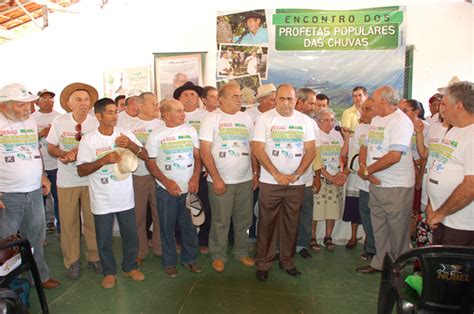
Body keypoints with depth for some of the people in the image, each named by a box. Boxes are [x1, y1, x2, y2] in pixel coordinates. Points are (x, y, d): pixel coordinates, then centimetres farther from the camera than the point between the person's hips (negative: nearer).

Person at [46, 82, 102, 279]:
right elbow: (51, 148, 2)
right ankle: (72, 261, 24)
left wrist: (79, 152, -21)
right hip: (67, 180, 0)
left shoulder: (96, 123, -7)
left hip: (91, 179, 0)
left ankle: (94, 257, 26)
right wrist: (65, 154, -18)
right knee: (69, 222, 8)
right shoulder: (59, 122, -4)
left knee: (92, 220, 8)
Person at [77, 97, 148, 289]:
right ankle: (109, 271, 34)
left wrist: (131, 145, -24)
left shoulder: (125, 133, -3)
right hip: (102, 200, -2)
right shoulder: (88, 140, -8)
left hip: (125, 197, 2)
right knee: (104, 239, 12)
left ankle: (129, 267, 35)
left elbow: (145, 156, -6)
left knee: (130, 235, 14)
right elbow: (81, 171, -9)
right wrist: (103, 160, -24)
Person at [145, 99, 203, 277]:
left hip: (189, 188, 2)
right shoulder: (156, 135, -2)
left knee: (189, 225, 9)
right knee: (167, 227, 7)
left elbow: (198, 156, 6)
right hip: (166, 189, -2)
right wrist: (166, 181, -13)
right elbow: (150, 162, -3)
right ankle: (169, 262, 24)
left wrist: (195, 177, -9)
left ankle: (189, 258, 27)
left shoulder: (190, 130, 5)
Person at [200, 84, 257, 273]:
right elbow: (204, 151, -9)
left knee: (244, 220, 13)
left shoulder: (246, 118, 8)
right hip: (220, 181, -4)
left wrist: (255, 173, 7)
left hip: (245, 180, 4)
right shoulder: (212, 119, -5)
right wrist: (216, 178, -13)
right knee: (220, 222, 5)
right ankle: (218, 256, 23)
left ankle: (242, 252, 31)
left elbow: (252, 147, 13)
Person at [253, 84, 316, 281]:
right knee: (267, 224, 4)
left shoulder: (304, 120, 5)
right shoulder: (265, 118, -3)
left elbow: (311, 150, 3)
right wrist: (277, 174, -13)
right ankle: (263, 263, 19)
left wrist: (297, 174, -9)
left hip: (296, 183, 3)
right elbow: (258, 150, -9)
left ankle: (287, 261, 27)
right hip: (270, 182, -2)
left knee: (291, 223, 11)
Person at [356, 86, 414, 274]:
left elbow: (394, 156, -25)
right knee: (379, 227, 18)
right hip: (376, 183, 8)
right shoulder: (376, 120, 12)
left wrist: (367, 170, -16)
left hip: (397, 187, -8)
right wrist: (362, 166, -6)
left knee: (397, 230, 6)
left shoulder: (401, 121, -16)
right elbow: (366, 146, 14)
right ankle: (380, 263, 33)